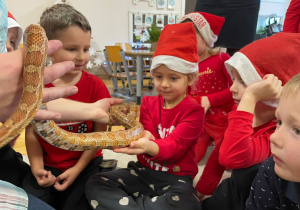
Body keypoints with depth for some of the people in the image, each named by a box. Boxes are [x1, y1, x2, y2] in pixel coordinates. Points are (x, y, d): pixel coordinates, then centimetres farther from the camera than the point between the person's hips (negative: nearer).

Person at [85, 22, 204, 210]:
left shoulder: (194, 111, -12)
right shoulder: (148, 103, 2)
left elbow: (174, 145, -24)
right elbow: (148, 139, -7)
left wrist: (149, 147, -46)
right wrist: (141, 139, -33)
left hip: (176, 178, -3)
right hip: (144, 171, 3)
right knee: (95, 184, -10)